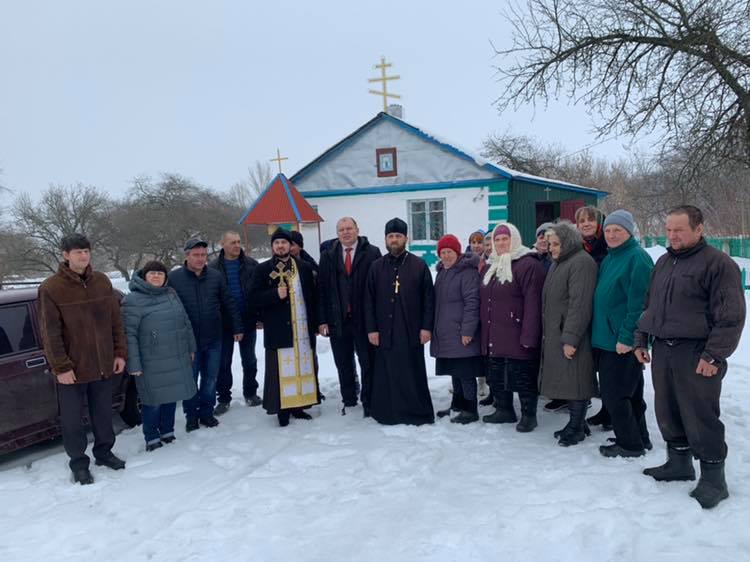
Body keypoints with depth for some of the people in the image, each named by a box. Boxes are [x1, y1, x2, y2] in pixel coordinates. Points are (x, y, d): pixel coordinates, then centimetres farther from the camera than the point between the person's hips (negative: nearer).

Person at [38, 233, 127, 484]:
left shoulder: (102, 282, 2)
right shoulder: (51, 288, -11)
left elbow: (116, 321, 7)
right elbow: (50, 332, -10)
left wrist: (120, 352, 4)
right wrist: (61, 366, -13)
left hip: (103, 365, 4)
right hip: (72, 369, -3)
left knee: (103, 414, 17)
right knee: (72, 419, 9)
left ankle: (104, 452, 35)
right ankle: (79, 462, 25)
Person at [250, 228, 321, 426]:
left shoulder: (304, 268, 9)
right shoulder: (263, 270, 3)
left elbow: (312, 297, 10)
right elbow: (256, 297, -1)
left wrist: (314, 323, 5)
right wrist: (275, 294, -17)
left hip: (303, 328, 3)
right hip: (277, 329, -3)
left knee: (304, 366, 5)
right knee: (281, 369, -2)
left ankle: (299, 405, 16)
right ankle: (283, 409, 6)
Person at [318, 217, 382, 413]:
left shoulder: (372, 253, -2)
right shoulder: (327, 256, 7)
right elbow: (321, 289, 5)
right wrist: (322, 320, -1)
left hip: (364, 319, -3)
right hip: (337, 321, 3)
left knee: (368, 364, 5)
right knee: (343, 365, 13)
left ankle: (369, 402, 19)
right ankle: (348, 400, 27)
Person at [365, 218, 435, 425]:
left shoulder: (419, 265, 3)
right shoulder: (377, 267, 7)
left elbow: (428, 298, 1)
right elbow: (369, 300, 5)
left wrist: (426, 327, -5)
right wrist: (371, 328, -1)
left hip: (412, 332, -1)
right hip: (384, 332, 1)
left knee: (413, 374, 5)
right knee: (388, 375, 4)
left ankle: (419, 413, 15)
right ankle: (389, 413, 13)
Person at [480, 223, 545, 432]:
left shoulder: (528, 265, -11)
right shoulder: (490, 268, 17)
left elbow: (533, 303, -17)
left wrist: (528, 336, -22)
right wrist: (484, 333, 15)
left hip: (517, 337, -8)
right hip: (493, 338, 8)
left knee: (523, 376, 1)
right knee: (496, 375, 15)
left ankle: (528, 414, 15)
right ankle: (504, 410, 30)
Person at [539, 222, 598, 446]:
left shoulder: (582, 262, -14)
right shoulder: (558, 263, 18)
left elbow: (579, 304, -21)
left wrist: (570, 338, -23)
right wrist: (547, 333, 18)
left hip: (571, 337, -9)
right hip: (555, 335, 9)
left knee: (575, 380, -2)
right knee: (566, 380, 14)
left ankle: (576, 427, 9)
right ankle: (577, 423, 26)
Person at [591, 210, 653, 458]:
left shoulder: (637, 258, -14)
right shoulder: (609, 259, 15)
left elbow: (638, 302, -19)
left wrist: (627, 336, -21)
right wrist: (598, 332, 16)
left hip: (624, 342, -9)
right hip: (605, 337, 9)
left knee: (614, 393, -3)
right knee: (630, 392, 17)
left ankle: (631, 444, 10)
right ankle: (639, 438, 29)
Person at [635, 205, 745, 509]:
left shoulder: (718, 263, -9)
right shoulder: (663, 262, 14)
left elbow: (731, 316, -13)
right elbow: (648, 305, 22)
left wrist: (713, 356, -17)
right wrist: (641, 340, 17)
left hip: (696, 356, -7)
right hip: (662, 352, 7)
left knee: (701, 418, -2)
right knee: (668, 413, 15)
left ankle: (713, 478, 12)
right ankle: (678, 463, 31)